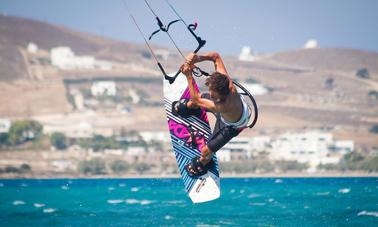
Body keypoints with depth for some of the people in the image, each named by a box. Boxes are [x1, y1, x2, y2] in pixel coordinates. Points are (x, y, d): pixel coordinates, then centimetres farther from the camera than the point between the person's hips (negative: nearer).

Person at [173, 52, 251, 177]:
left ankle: (204, 164, 45)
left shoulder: (223, 106, -54)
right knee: (192, 103, 27)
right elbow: (216, 56, -24)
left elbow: (196, 99, -40)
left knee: (206, 151, 5)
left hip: (232, 126, -6)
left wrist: (189, 76, -41)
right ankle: (187, 107, 67)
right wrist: (198, 58, -42)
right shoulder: (225, 81, -40)